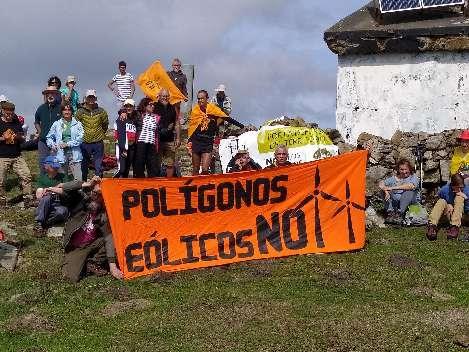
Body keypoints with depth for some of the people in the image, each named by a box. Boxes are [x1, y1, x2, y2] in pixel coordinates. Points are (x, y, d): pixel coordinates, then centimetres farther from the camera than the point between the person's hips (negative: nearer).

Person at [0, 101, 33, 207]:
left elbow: (23, 139, 16)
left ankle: (28, 200, 0)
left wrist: (19, 137, -6)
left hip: (17, 156, 3)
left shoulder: (16, 122, 10)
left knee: (26, 176, -6)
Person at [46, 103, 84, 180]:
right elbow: (49, 137, 17)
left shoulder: (77, 124, 6)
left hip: (74, 154, -2)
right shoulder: (56, 124, 13)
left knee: (78, 178, -11)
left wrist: (68, 144, -13)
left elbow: (80, 138, -5)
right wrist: (52, 145, -3)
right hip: (61, 153, 2)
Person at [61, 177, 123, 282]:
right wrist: (86, 184, -33)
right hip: (76, 247, -2)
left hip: (93, 245, 3)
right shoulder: (81, 198, -10)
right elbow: (65, 188, -26)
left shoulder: (105, 213, -8)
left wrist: (112, 264, -23)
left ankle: (92, 263, -3)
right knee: (72, 277, -23)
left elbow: (108, 237, -16)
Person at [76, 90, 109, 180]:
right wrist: (82, 134, 5)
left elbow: (105, 124, 15)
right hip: (85, 143, 0)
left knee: (98, 166, 1)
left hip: (98, 143, 0)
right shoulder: (80, 111, -3)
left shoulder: (101, 111, 1)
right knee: (84, 165, 10)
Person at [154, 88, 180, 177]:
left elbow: (177, 124, 15)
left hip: (170, 141, 3)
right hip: (157, 140, -3)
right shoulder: (154, 107, 0)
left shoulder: (172, 109, 13)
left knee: (170, 164, 4)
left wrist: (178, 138, 9)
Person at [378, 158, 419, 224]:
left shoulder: (413, 177, 3)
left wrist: (393, 188, -26)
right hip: (394, 201, 3)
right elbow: (381, 183, 2)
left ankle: (400, 213, -36)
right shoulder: (394, 178, 13)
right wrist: (386, 191, -20)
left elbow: (411, 186, -21)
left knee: (408, 190, -29)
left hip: (409, 201, -3)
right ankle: (390, 212, -26)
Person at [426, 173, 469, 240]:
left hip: (461, 215, -1)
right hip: (450, 214, 1)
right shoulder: (444, 190, -10)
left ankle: (455, 226, -40)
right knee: (442, 202, -24)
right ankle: (432, 225, -43)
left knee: (459, 197, -24)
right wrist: (448, 205, -12)